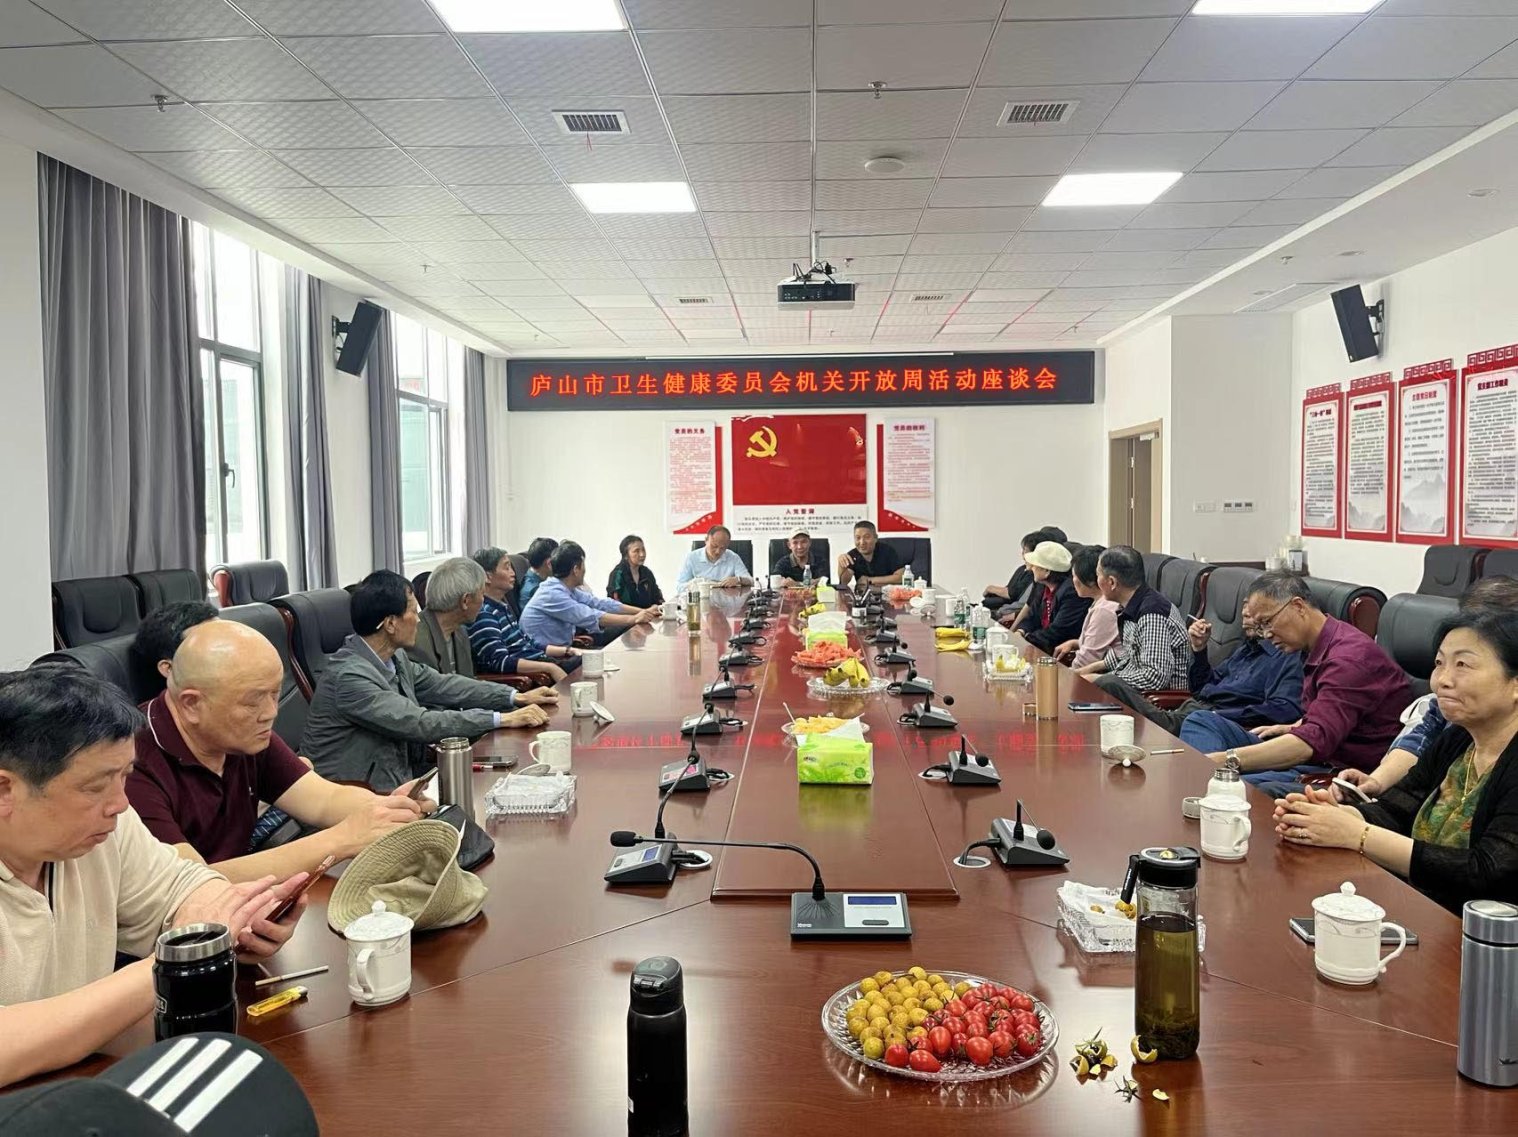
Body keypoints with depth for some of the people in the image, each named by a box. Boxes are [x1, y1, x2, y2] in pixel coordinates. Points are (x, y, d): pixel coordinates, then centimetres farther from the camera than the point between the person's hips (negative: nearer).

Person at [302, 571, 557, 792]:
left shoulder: (392, 655, 1)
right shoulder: (349, 675, -24)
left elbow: (440, 685, 10)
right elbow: (420, 723, -26)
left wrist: (516, 697, 4)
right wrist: (503, 719, -22)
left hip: (397, 774, 8)